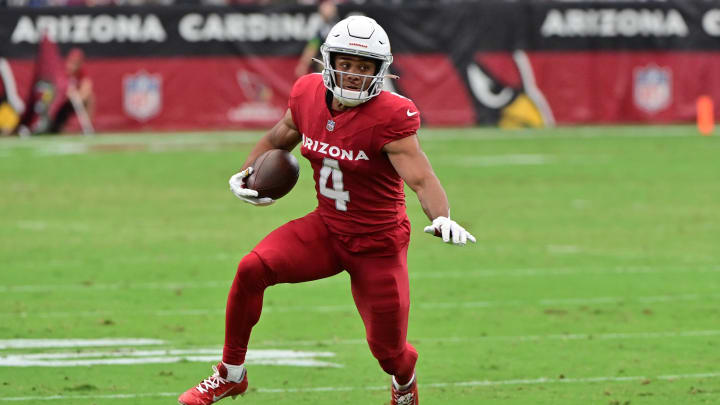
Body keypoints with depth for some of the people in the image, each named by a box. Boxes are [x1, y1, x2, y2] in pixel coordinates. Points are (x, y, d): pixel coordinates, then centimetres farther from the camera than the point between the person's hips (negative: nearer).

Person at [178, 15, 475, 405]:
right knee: (252, 268, -21)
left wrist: (442, 218, -49)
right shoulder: (309, 95, -6)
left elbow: (422, 179, -30)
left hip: (378, 244, -4)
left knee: (388, 350, 4)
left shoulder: (390, 117, -22)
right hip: (326, 228, 4)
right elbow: (278, 139, 15)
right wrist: (245, 174, 0)